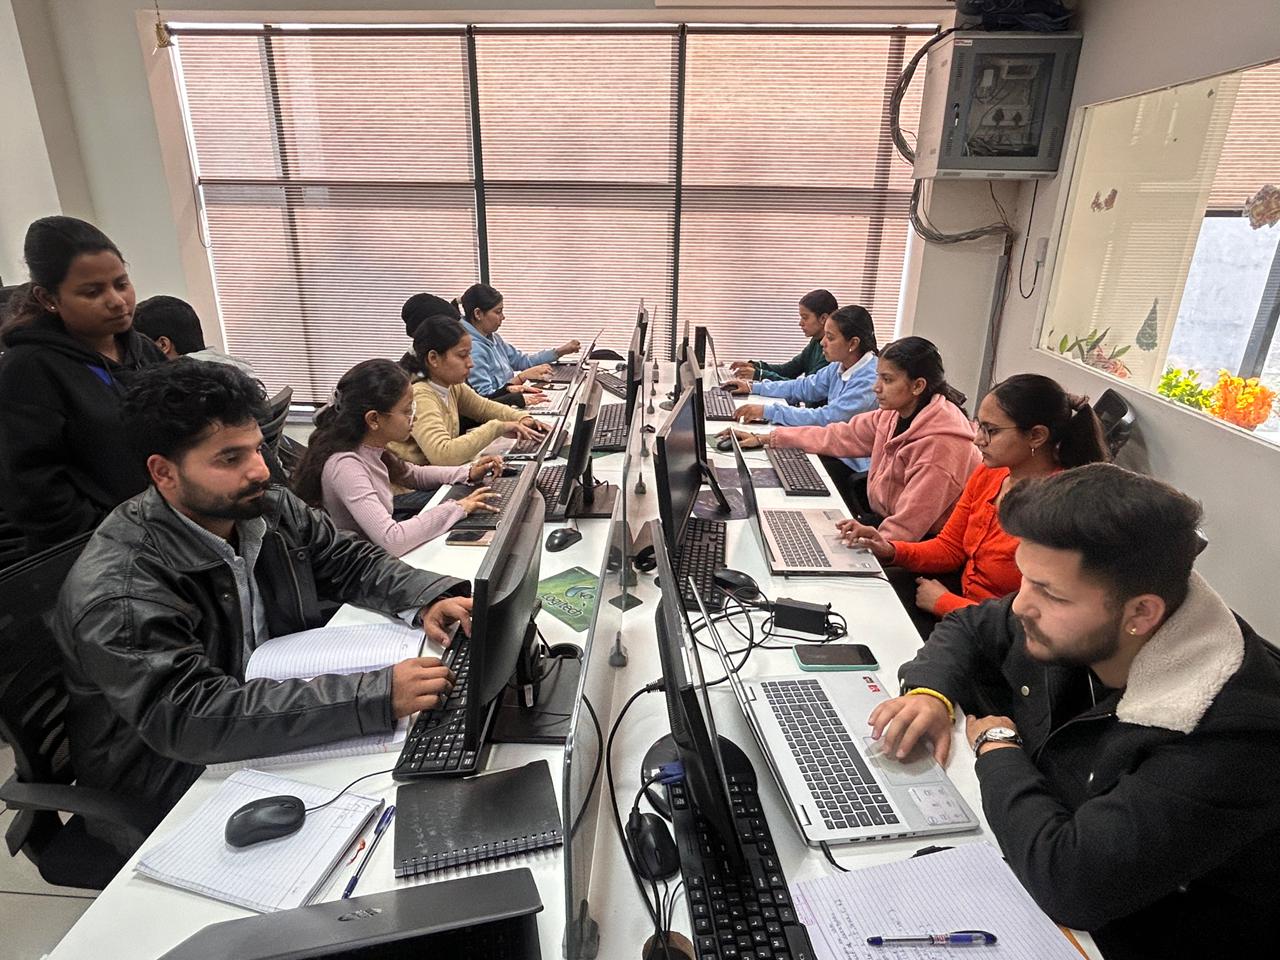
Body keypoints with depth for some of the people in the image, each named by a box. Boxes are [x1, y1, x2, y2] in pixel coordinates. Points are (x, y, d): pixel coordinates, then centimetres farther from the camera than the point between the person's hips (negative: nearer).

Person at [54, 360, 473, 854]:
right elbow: (190, 718, -35)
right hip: (172, 777, -6)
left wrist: (429, 598, -17)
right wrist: (376, 695, -42)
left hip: (278, 712, 7)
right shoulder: (117, 591, -26)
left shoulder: (270, 509, -7)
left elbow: (349, 559, 4)